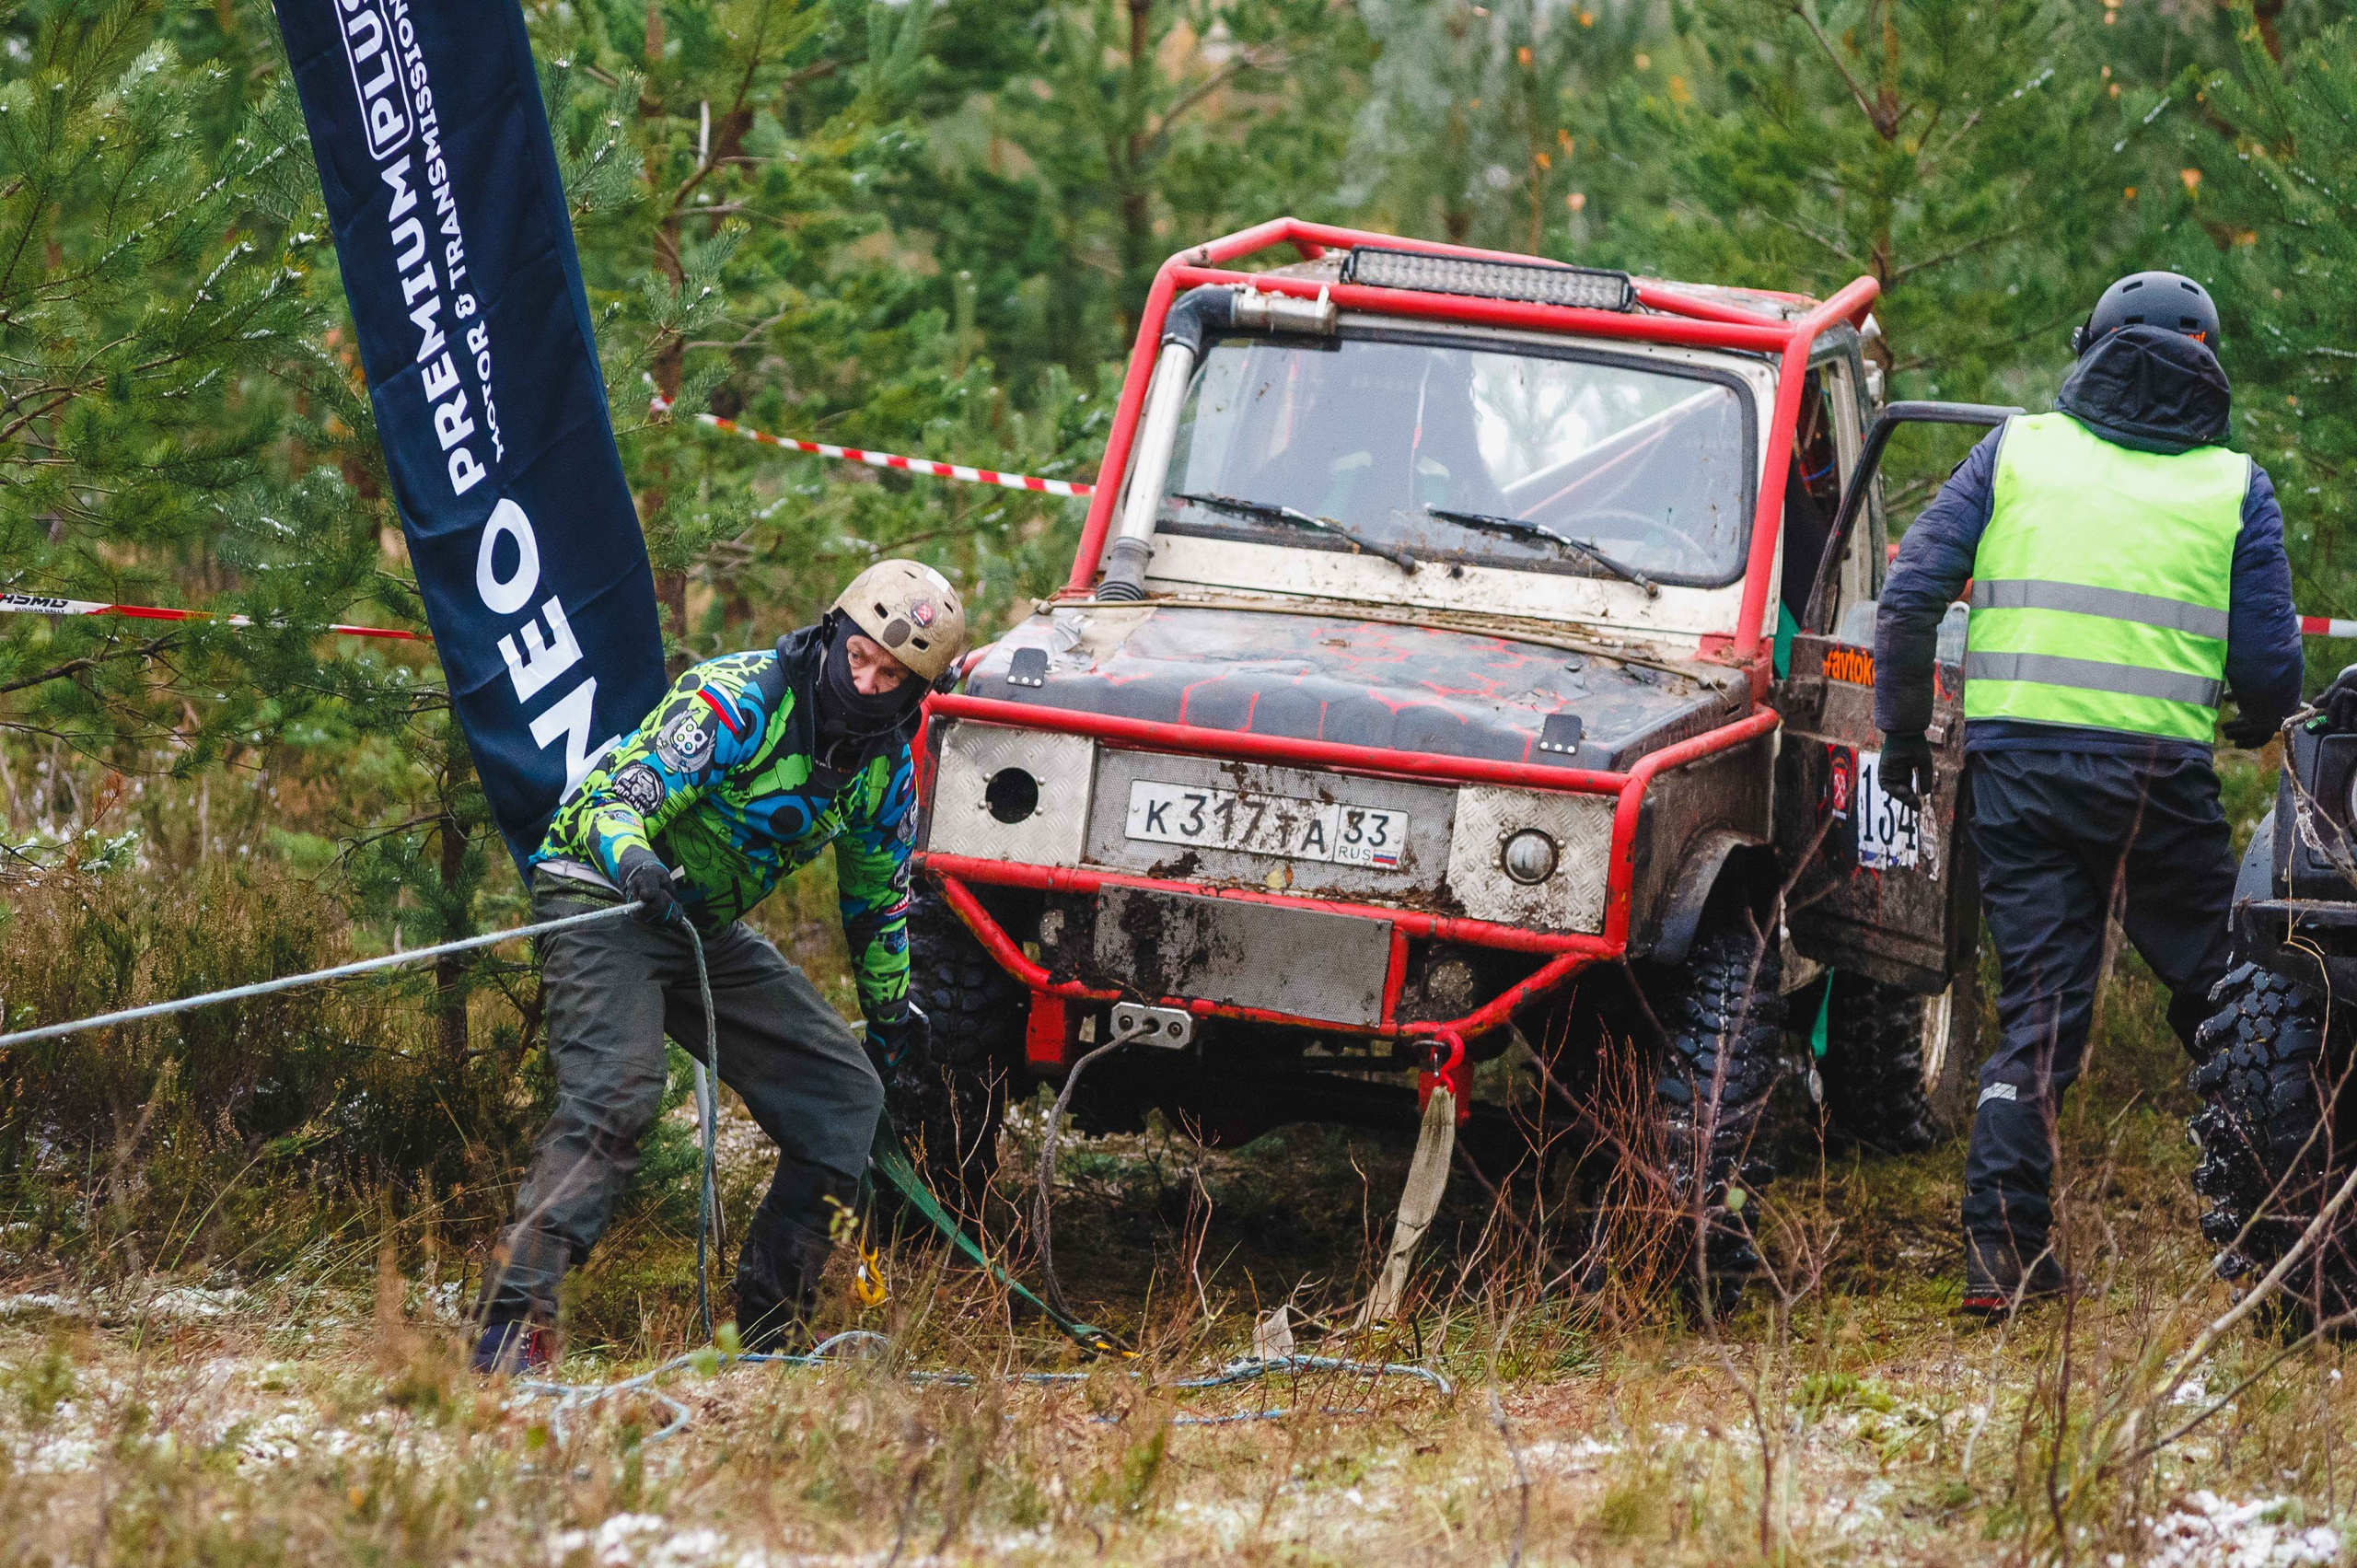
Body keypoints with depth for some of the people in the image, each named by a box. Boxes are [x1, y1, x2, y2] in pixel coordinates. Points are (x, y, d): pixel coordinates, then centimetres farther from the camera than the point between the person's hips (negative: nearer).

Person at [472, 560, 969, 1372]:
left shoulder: (884, 770, 2)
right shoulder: (740, 700, -21)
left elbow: (877, 896, 19)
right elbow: (615, 803, -26)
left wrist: (890, 1015, 28)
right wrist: (635, 861, -48)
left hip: (709, 928, 8)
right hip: (605, 895, -8)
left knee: (846, 1093, 3)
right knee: (615, 1092, -29)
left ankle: (767, 1331, 8)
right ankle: (511, 1323, -37)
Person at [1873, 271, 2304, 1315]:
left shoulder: (2015, 451, 8)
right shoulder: (2235, 488, 5)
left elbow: (1911, 595, 3)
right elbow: (2270, 669, 2)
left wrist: (1903, 733, 14)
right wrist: (2251, 724, 25)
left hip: (2016, 765, 2)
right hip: (2161, 777, -2)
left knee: (2038, 1009, 6)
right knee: (2216, 1001, 12)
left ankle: (2004, 1249, -3)